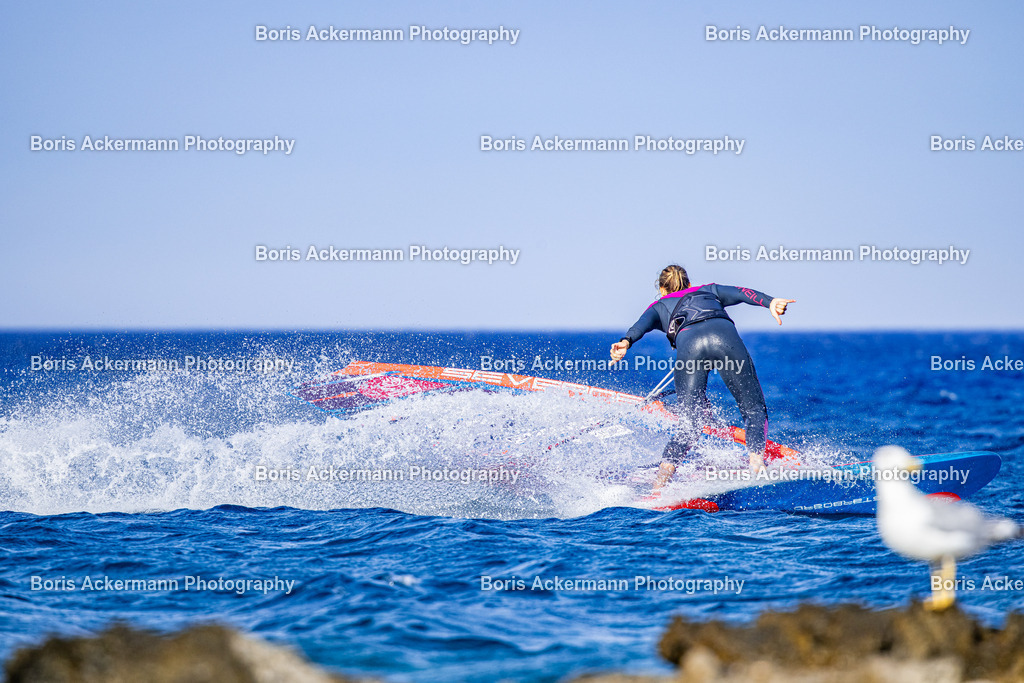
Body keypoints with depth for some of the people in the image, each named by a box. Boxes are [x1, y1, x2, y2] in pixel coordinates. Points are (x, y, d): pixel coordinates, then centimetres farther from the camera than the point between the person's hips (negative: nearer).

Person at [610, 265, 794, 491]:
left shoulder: (659, 307, 36)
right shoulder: (709, 291, 40)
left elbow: (643, 324, 14)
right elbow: (741, 293, 21)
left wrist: (626, 342, -6)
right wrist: (770, 302, 4)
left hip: (688, 343, 0)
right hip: (724, 334, 0)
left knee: (690, 424, 7)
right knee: (754, 408, 8)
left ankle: (660, 482, -9)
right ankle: (756, 465, -15)